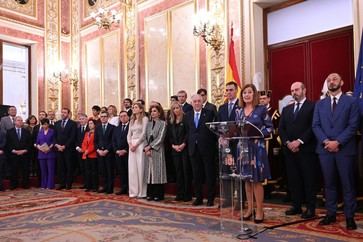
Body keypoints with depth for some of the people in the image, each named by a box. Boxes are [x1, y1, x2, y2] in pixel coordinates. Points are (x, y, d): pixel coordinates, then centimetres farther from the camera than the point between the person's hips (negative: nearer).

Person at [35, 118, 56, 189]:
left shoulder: (52, 131, 3)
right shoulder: (40, 132, 13)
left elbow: (54, 141, -1)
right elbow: (37, 142, 10)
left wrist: (49, 148, -16)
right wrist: (39, 147, -10)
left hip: (50, 153, -3)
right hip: (41, 153, 3)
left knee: (50, 169, -3)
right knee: (43, 170, 6)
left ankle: (50, 185, 2)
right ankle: (43, 185, 14)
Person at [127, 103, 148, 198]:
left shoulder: (144, 119, -2)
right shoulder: (132, 120, 19)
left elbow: (144, 133, -10)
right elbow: (129, 134, 14)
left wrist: (136, 144, -14)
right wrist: (130, 144, -4)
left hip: (140, 144, -6)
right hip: (132, 145, 6)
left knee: (140, 168, -5)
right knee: (132, 168, 4)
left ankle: (142, 192, 1)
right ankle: (133, 191, 11)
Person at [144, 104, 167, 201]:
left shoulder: (163, 123, -2)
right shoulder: (148, 123, 14)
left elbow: (160, 138, -10)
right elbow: (145, 137, 9)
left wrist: (150, 146, -11)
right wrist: (146, 148, -5)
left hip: (157, 151, -5)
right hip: (148, 151, 5)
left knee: (157, 171, -2)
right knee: (149, 172, 5)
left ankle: (158, 194, 5)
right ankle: (150, 194, 12)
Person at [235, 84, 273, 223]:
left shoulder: (261, 109, -2)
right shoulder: (239, 111, 10)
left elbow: (269, 128, -4)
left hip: (256, 147, -4)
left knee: (257, 180, -1)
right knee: (246, 179, 9)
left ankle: (259, 211, 10)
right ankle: (249, 209, 20)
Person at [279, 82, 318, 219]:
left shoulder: (313, 106, 1)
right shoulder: (286, 109, 18)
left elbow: (313, 127, -10)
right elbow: (281, 128, 11)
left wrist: (299, 141, -16)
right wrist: (287, 143, -6)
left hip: (306, 149, -5)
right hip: (290, 150, 5)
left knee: (309, 179, 1)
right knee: (293, 179, 8)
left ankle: (310, 208, 9)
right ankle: (296, 206, 18)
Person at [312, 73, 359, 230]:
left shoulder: (352, 102, 2)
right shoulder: (320, 104, 13)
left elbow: (353, 126, -6)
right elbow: (315, 125, 6)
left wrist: (337, 142, -15)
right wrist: (326, 141, -10)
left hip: (345, 149, -3)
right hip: (325, 149, 3)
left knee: (348, 184, 4)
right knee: (329, 183, 9)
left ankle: (349, 217, 14)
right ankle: (331, 214, 19)